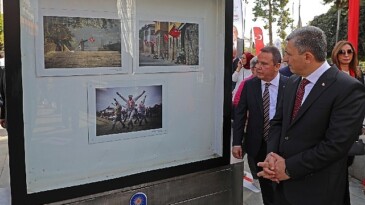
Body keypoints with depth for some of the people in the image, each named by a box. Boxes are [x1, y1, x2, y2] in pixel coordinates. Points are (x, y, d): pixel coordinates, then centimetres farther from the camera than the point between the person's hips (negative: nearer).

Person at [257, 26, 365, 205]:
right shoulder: (292, 82, 6)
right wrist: (272, 154, -9)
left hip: (316, 190, -6)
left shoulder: (349, 89, -18)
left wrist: (289, 167, -18)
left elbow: (336, 144, -22)